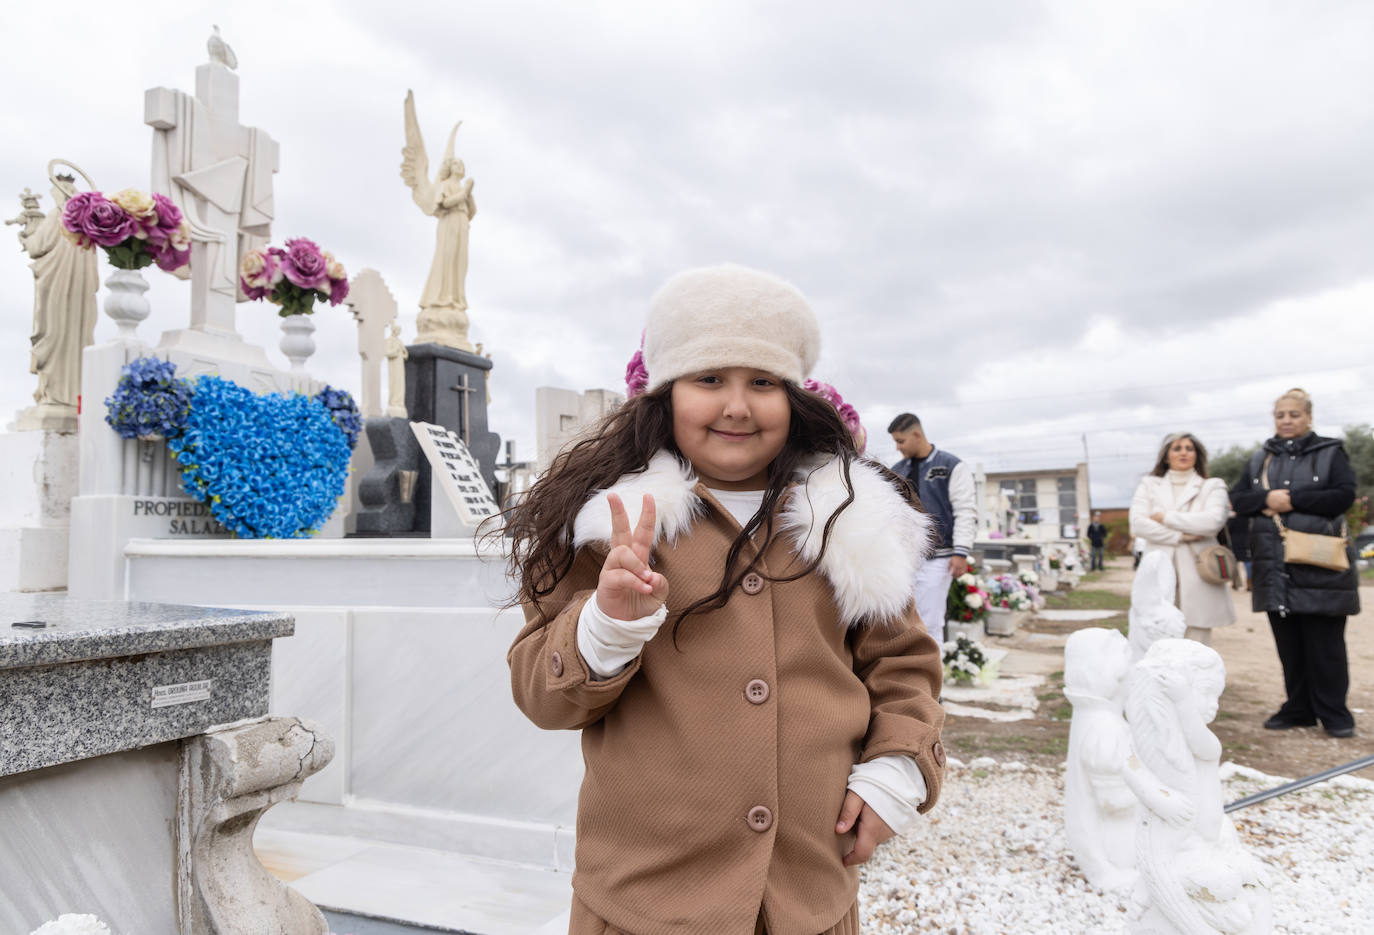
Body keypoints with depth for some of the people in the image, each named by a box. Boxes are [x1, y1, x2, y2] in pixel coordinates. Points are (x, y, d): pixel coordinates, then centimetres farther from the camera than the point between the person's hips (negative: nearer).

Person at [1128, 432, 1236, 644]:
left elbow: (1213, 521, -7)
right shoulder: (1149, 485, 15)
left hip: (1197, 574, 0)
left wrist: (1165, 518, -3)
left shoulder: (1212, 486, 13)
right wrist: (1180, 536, -7)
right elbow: (1137, 523, 0)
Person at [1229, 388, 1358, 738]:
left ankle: (1333, 713, 11)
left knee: (1325, 644, 0)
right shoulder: (1259, 459, 14)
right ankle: (1299, 709, 18)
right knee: (1288, 643, 9)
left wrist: (1293, 499, -15)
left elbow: (1344, 495, -10)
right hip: (1275, 568, 4)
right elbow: (1237, 499, 8)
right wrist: (1266, 499, -11)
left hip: (1319, 566, -4)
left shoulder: (1330, 453, 3)